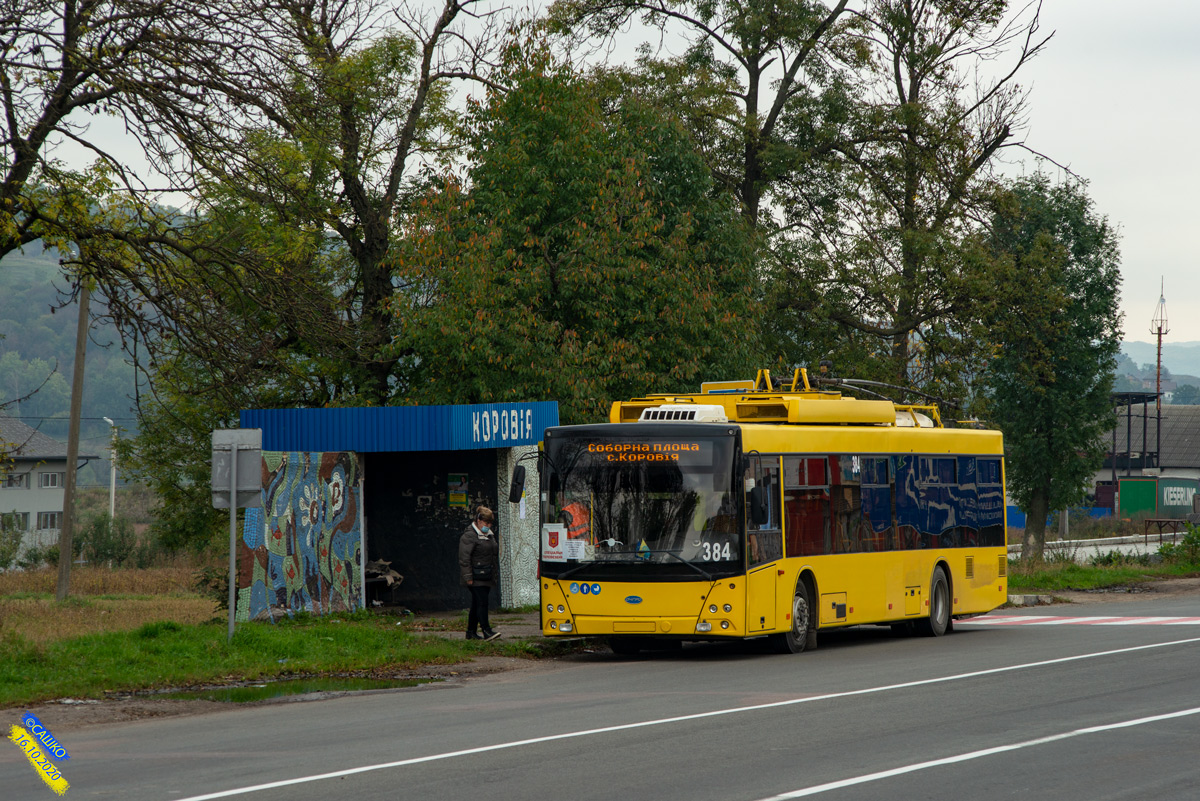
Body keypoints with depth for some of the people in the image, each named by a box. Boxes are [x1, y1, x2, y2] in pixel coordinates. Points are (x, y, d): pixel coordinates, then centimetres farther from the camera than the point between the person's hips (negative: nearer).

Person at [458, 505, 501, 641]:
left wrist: (495, 573, 25)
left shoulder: (489, 534, 17)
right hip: (476, 578, -8)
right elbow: (464, 558, -15)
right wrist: (468, 577, -19)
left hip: (486, 577, 8)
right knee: (482, 602, -14)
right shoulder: (469, 536, -11)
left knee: (477, 604, 10)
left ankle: (471, 632, 15)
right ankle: (486, 630, -17)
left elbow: (494, 555, 27)